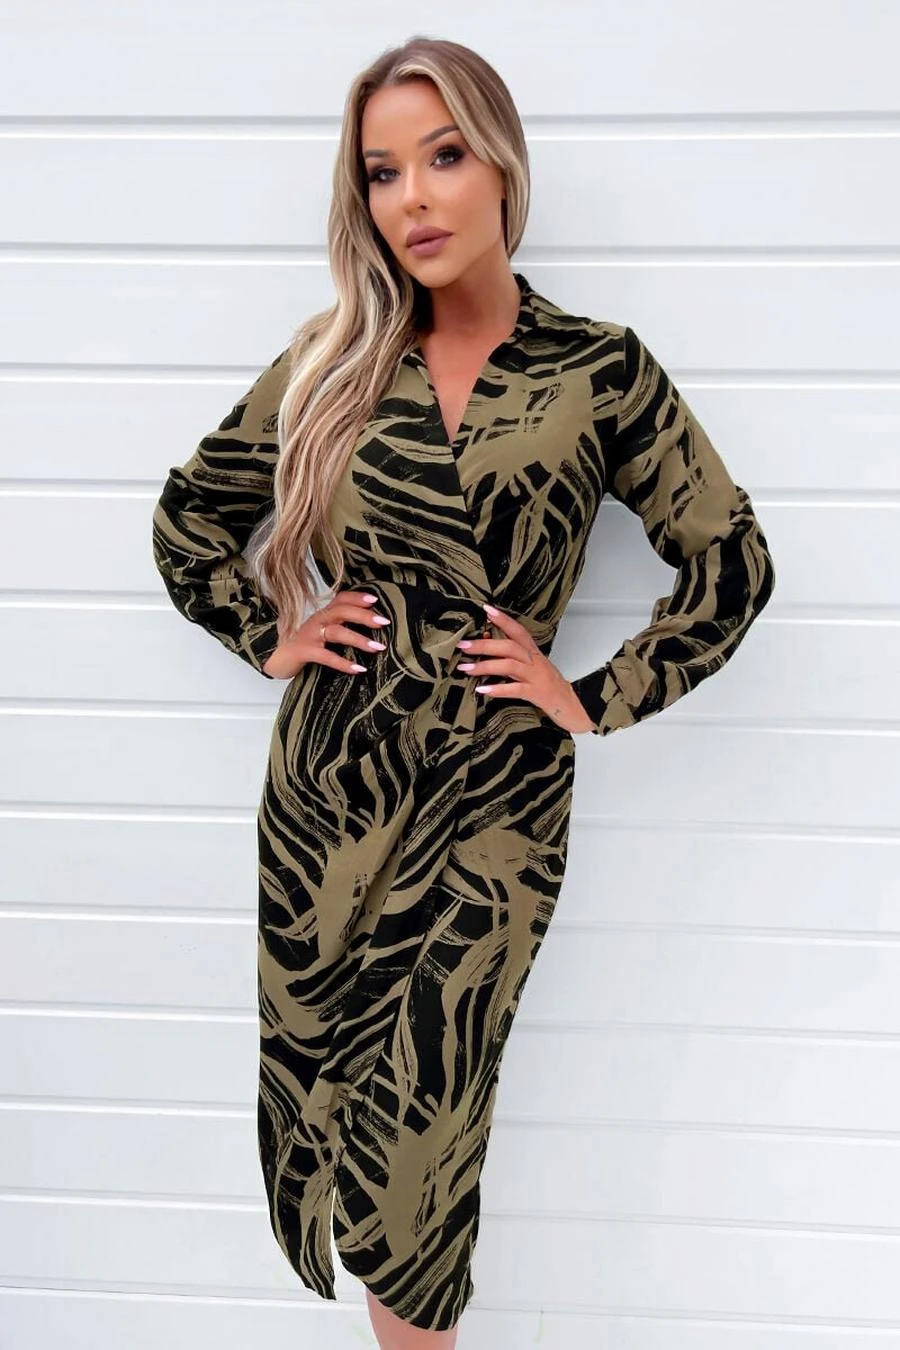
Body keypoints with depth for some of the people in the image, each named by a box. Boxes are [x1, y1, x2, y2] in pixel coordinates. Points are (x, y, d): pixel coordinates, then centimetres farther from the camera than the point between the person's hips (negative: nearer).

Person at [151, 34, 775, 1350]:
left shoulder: (601, 371, -4)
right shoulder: (332, 362, 3)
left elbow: (732, 563, -1)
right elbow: (189, 515, 14)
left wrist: (596, 698, -5)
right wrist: (270, 634, 3)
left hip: (494, 802, -3)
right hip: (324, 788, 3)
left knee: (418, 1113, 3)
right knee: (319, 1085, 12)